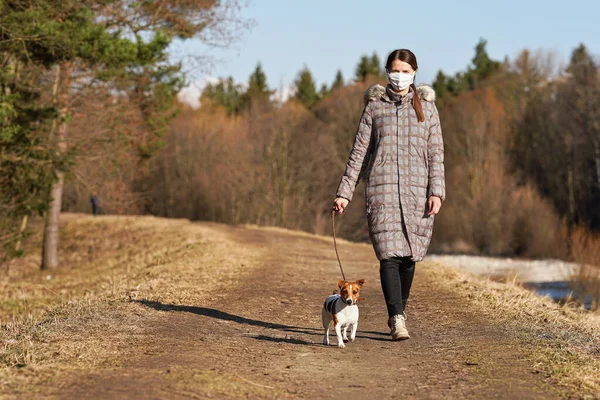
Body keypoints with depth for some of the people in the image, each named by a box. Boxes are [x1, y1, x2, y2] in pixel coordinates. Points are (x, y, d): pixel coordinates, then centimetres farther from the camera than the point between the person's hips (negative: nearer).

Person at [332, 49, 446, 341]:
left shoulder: (427, 107, 9)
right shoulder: (374, 106, 8)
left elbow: (436, 153, 5)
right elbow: (359, 152, 8)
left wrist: (436, 192, -6)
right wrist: (344, 192, 3)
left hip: (417, 190, 1)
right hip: (382, 188, -1)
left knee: (408, 255, 6)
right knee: (389, 254, -12)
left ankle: (397, 312, 23)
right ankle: (397, 319, -16)